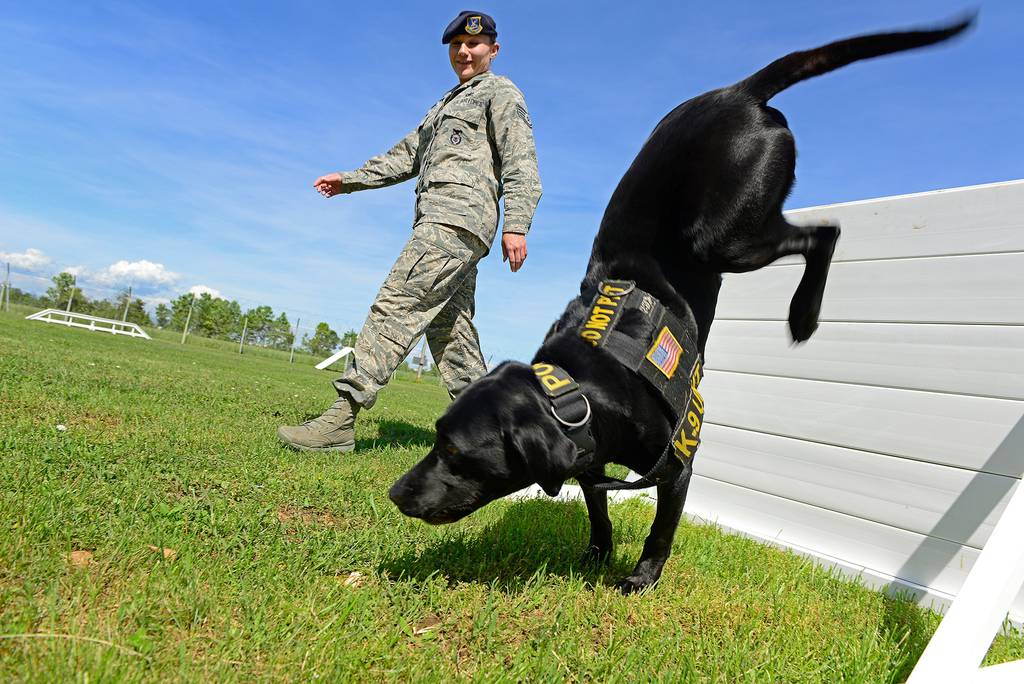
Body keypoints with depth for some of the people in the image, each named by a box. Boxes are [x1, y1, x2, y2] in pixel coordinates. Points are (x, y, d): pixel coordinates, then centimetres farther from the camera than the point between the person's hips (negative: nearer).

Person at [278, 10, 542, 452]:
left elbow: (520, 164, -6)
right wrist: (349, 180, 30)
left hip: (457, 218, -9)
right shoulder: (446, 105, 34)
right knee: (450, 331, 3)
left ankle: (341, 419, -22)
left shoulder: (501, 92, 8)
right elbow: (405, 156, 36)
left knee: (395, 307, -18)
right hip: (441, 223, 9)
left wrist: (516, 225, -19)